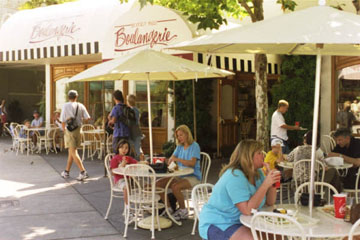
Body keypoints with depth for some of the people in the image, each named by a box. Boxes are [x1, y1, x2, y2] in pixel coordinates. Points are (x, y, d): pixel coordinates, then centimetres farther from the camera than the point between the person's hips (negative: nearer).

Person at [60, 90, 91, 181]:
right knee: (71, 151, 16)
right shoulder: (80, 106, 1)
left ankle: (83, 172, -14)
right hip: (78, 130, 4)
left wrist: (64, 130, 5)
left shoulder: (66, 106, -6)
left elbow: (63, 121, -8)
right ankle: (66, 171, 27)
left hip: (69, 130, -4)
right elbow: (87, 118, -4)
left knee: (73, 152, -5)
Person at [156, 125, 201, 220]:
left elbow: (192, 163, -21)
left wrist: (177, 159, -32)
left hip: (193, 177, -7)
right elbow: (171, 159, 9)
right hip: (180, 176, 7)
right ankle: (168, 209, -2)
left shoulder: (194, 146, -8)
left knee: (175, 186, -34)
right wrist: (171, 161, -17)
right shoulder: (179, 146, 14)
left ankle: (183, 211, -12)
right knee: (158, 184, -11)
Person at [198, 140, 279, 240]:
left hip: (241, 222, 8)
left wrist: (271, 181, -11)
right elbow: (247, 210, -29)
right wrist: (265, 184, -28)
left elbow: (270, 202, 4)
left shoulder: (257, 173, 4)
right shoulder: (235, 176, -22)